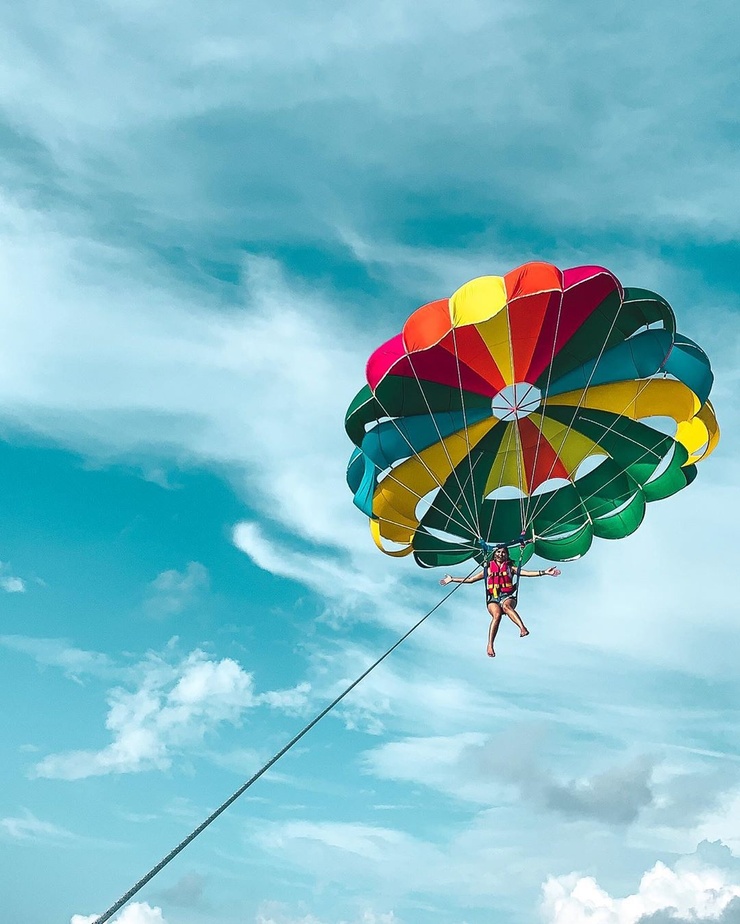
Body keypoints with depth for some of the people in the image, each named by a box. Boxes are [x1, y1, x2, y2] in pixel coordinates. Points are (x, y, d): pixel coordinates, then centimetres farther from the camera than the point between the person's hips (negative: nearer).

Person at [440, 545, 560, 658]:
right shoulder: (488, 569, 20)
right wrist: (452, 579, 18)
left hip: (507, 597, 0)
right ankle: (490, 646, -38)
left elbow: (526, 573, 7)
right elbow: (470, 579, 23)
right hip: (493, 598, 0)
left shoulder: (510, 568, 18)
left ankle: (523, 628, -58)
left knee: (506, 606, -38)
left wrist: (544, 572, -6)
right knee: (497, 614, -33)